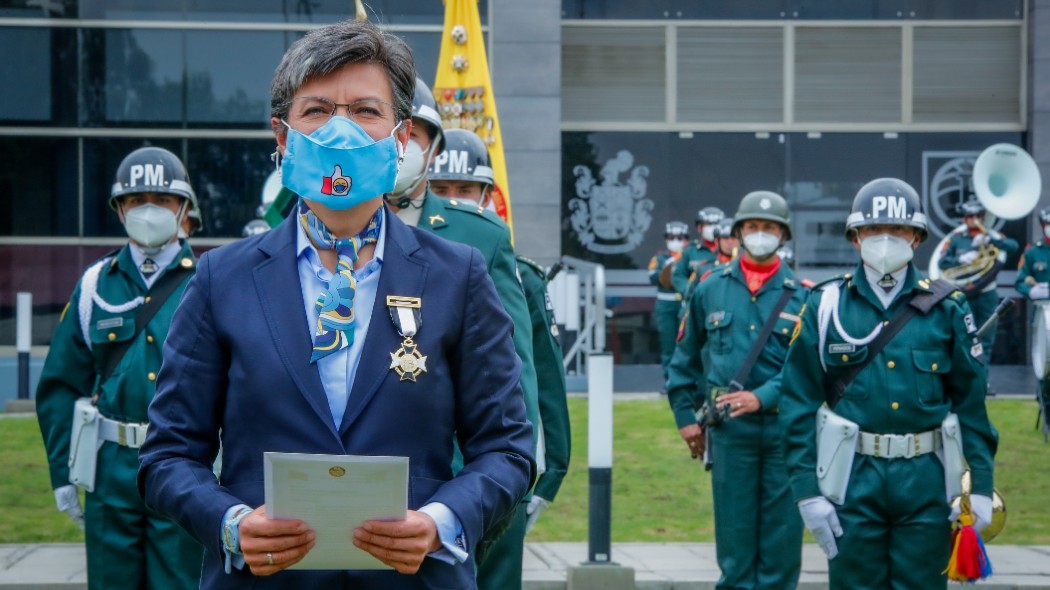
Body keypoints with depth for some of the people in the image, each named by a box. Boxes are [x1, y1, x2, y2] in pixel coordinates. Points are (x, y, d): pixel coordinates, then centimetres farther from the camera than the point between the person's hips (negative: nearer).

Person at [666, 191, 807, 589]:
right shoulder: (710, 290, 7)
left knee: (782, 532, 4)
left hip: (783, 424, -1)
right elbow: (685, 358, 15)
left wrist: (761, 397, -18)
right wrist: (685, 415, 11)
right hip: (728, 428, 1)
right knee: (734, 530, 5)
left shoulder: (801, 295, 1)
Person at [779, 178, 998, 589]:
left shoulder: (946, 309, 4)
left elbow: (971, 402, 5)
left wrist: (981, 486, -1)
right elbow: (798, 404, 0)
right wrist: (806, 489, -6)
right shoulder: (826, 306, 1)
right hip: (853, 478, -1)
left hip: (927, 480, 1)